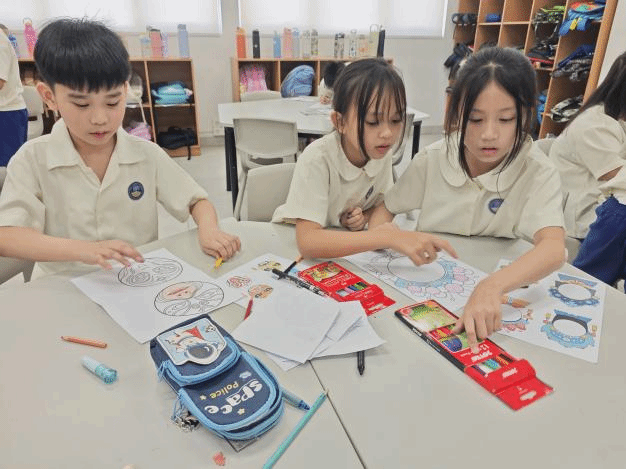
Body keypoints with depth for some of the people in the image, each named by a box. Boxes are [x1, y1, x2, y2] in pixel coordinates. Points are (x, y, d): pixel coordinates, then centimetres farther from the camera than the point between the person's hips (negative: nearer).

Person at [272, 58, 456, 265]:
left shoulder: (382, 152, -11)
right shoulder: (317, 158, -29)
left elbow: (382, 204, 7)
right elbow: (307, 241, -38)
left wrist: (363, 218, -17)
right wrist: (388, 236, -44)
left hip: (346, 243, 5)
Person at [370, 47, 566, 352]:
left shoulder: (537, 173, -15)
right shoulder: (432, 160, -9)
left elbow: (554, 248, -30)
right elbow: (385, 209, 3)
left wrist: (492, 286, -48)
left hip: (498, 294, 1)